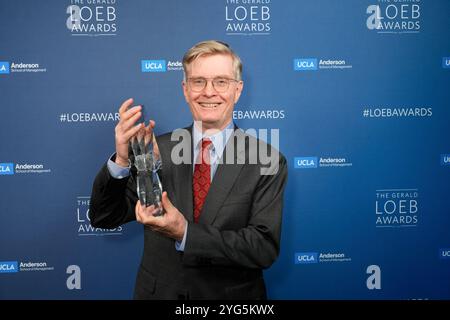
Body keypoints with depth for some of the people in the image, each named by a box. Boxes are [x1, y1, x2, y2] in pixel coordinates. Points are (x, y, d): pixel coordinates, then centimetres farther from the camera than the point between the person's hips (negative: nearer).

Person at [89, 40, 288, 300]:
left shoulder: (267, 161, -12)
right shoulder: (157, 149, -7)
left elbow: (266, 248, -17)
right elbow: (103, 218, -6)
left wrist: (185, 234, -27)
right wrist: (121, 161, -23)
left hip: (233, 297, -1)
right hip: (158, 292, 2)